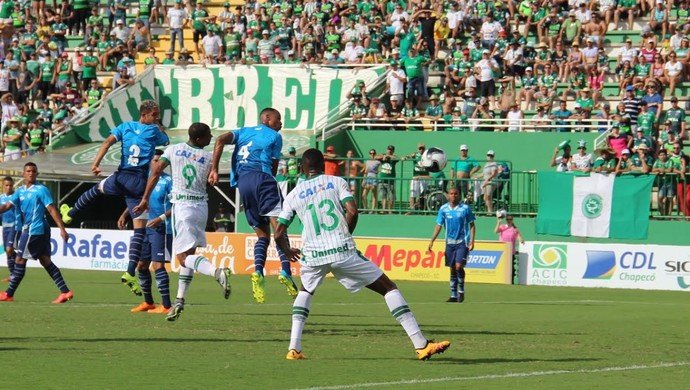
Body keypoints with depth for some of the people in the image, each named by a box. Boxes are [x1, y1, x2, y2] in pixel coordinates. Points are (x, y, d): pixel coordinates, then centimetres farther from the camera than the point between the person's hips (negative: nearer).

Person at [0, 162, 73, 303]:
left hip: (34, 230, -8)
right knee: (45, 261, 8)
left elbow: (52, 209, -13)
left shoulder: (41, 190, -10)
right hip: (28, 229, 8)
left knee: (20, 260, -2)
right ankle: (65, 292, 7)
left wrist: (62, 229, -17)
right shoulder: (20, 191, 12)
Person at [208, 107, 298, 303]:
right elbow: (274, 168, 10)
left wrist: (214, 169, 2)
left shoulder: (244, 131, 25)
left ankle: (258, 272, -14)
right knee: (279, 227, -14)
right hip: (262, 178, -5)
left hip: (242, 182, 5)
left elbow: (221, 140, 7)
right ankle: (285, 272, -34)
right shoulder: (274, 136, 13)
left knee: (263, 235, 11)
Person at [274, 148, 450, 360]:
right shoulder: (336, 182, 10)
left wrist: (288, 251, 33)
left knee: (305, 292, 33)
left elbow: (279, 235, 12)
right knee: (389, 288, 7)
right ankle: (421, 344, -5)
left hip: (312, 256, 2)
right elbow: (352, 212, -6)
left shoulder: (294, 195, 14)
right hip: (343, 252, -2)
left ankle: (294, 348, 13)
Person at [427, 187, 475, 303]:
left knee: (459, 266, -16)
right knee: (452, 269, 6)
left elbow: (471, 224, 3)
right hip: (450, 242, 3)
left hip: (462, 242, -3)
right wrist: (432, 240, -1)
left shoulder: (465, 208, -3)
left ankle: (461, 290, 4)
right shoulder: (443, 209, 3)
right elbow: (438, 225, 7)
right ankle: (453, 295, 13)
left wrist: (472, 240, -6)